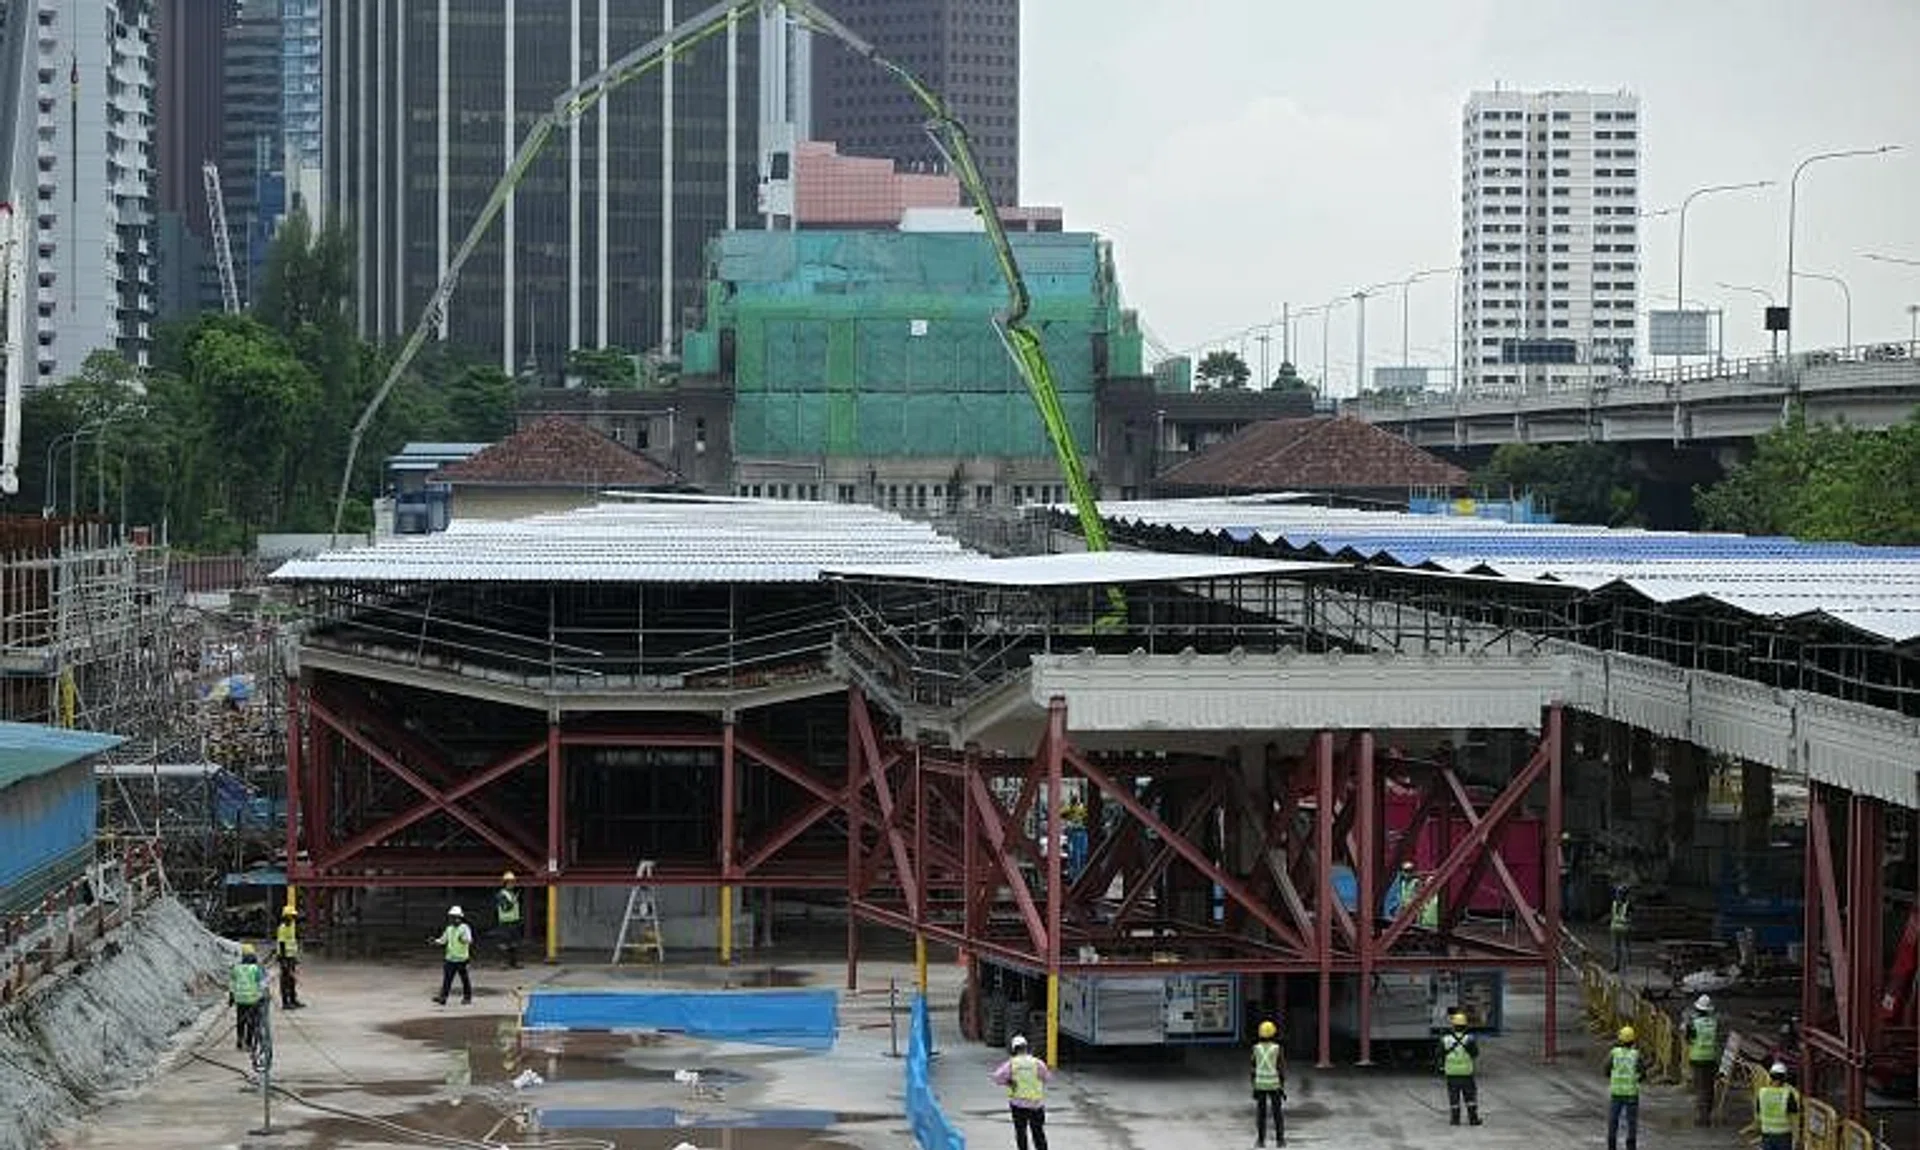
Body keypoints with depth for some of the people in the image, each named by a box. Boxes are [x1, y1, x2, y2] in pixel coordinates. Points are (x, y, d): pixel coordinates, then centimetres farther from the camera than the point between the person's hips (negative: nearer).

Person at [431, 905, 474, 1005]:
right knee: (447, 978, -2)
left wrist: (463, 940, -41)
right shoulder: (449, 929, 12)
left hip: (461, 959, -6)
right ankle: (442, 997, -3)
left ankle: (467, 998, 15)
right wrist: (434, 942, 2)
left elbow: (469, 940, -20)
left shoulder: (465, 928, -8)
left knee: (464, 978, 4)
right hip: (450, 958, 6)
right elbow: (443, 940, 18)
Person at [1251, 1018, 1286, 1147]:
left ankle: (1261, 1140, 6)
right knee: (1277, 1113, 9)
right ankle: (1279, 1140, 8)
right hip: (1274, 1084, -1)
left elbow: (1254, 1070, -2)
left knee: (1261, 1113, 8)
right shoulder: (1277, 1049, -9)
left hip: (1260, 1084, 1)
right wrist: (1282, 1088, -2)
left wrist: (1254, 1088, 4)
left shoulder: (1256, 1049, -4)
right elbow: (1281, 1070, -8)